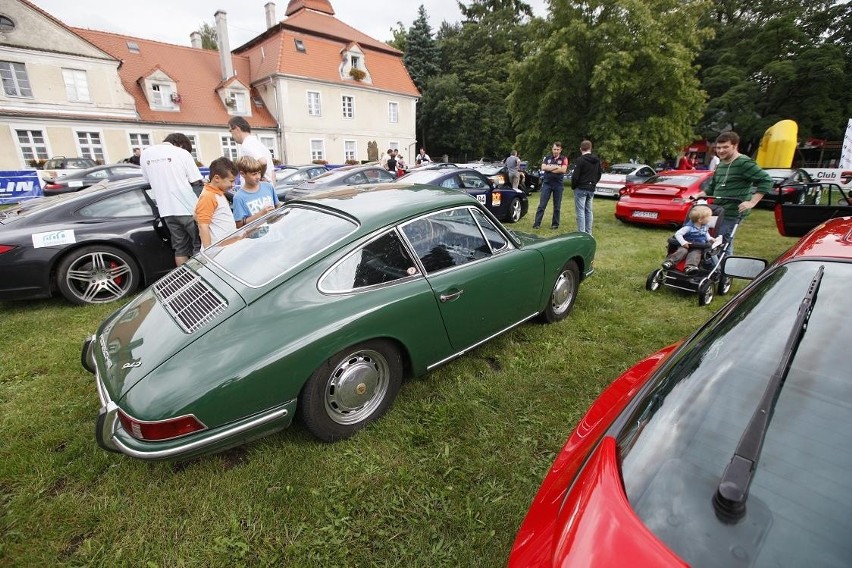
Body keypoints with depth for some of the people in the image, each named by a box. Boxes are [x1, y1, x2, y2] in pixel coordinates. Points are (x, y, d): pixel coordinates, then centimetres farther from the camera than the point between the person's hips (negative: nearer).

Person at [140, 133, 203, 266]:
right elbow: (196, 181, -5)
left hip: (166, 210, 5)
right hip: (188, 207, -5)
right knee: (199, 245, 4)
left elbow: (148, 180, 16)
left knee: (180, 248, 12)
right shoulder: (182, 153, -4)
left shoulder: (145, 153, 11)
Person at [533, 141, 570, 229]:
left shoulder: (564, 159, 4)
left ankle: (555, 224, 14)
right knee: (542, 205, -3)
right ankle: (537, 223, -3)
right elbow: (543, 167, -8)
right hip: (547, 183, 0)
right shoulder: (547, 158, 9)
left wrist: (550, 168, -8)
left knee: (557, 206, 6)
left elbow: (563, 170, -11)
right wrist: (556, 167, -10)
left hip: (558, 185, 0)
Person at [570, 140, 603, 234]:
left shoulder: (580, 160, -14)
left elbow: (575, 176, -16)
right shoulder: (597, 160, 10)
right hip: (591, 189, 7)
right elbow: (599, 174, 16)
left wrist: (573, 187, -1)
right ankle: (588, 233, 17)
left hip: (581, 189, -7)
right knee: (588, 211, 14)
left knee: (580, 212, -6)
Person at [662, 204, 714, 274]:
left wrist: (709, 238, 9)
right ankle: (669, 262, -35)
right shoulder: (689, 227, -15)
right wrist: (683, 242, -32)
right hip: (687, 246, -2)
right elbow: (677, 234, -20)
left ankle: (690, 267, -52)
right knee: (682, 251, -32)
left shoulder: (705, 226, 7)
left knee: (695, 253, -29)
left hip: (698, 247, 3)